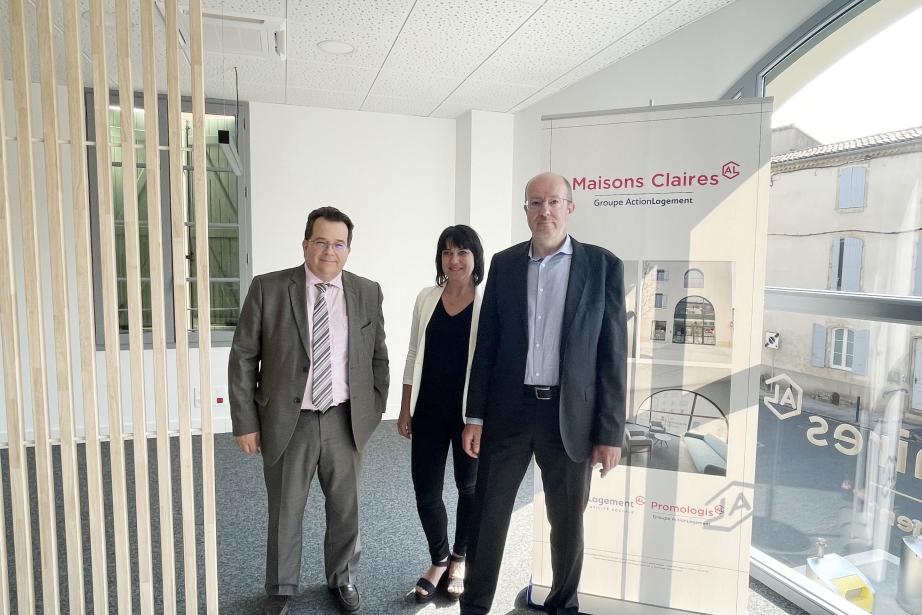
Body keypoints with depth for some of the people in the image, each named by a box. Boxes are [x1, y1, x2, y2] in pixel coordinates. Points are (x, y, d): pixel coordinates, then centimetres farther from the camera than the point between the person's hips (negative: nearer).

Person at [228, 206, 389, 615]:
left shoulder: (367, 293, 1)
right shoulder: (268, 289, -5)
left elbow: (378, 357, 8)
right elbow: (243, 358, -3)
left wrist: (374, 412, 5)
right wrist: (245, 423, -5)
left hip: (346, 421, 2)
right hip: (287, 423, -1)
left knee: (346, 508, 16)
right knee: (285, 511, 14)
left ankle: (341, 578, 41)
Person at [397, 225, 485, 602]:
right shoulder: (426, 298, 3)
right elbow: (414, 356, 6)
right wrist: (405, 409, 5)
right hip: (429, 410, 3)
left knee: (469, 487, 14)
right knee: (425, 489, 7)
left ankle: (460, 560, 37)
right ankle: (439, 560, 31)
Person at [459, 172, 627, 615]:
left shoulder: (603, 265, -2)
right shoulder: (504, 263, 5)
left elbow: (613, 354, -3)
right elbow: (487, 345, 5)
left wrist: (610, 432, -5)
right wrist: (475, 416, 1)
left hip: (570, 415, -1)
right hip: (508, 410, 2)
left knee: (567, 520, 14)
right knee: (488, 516, 9)